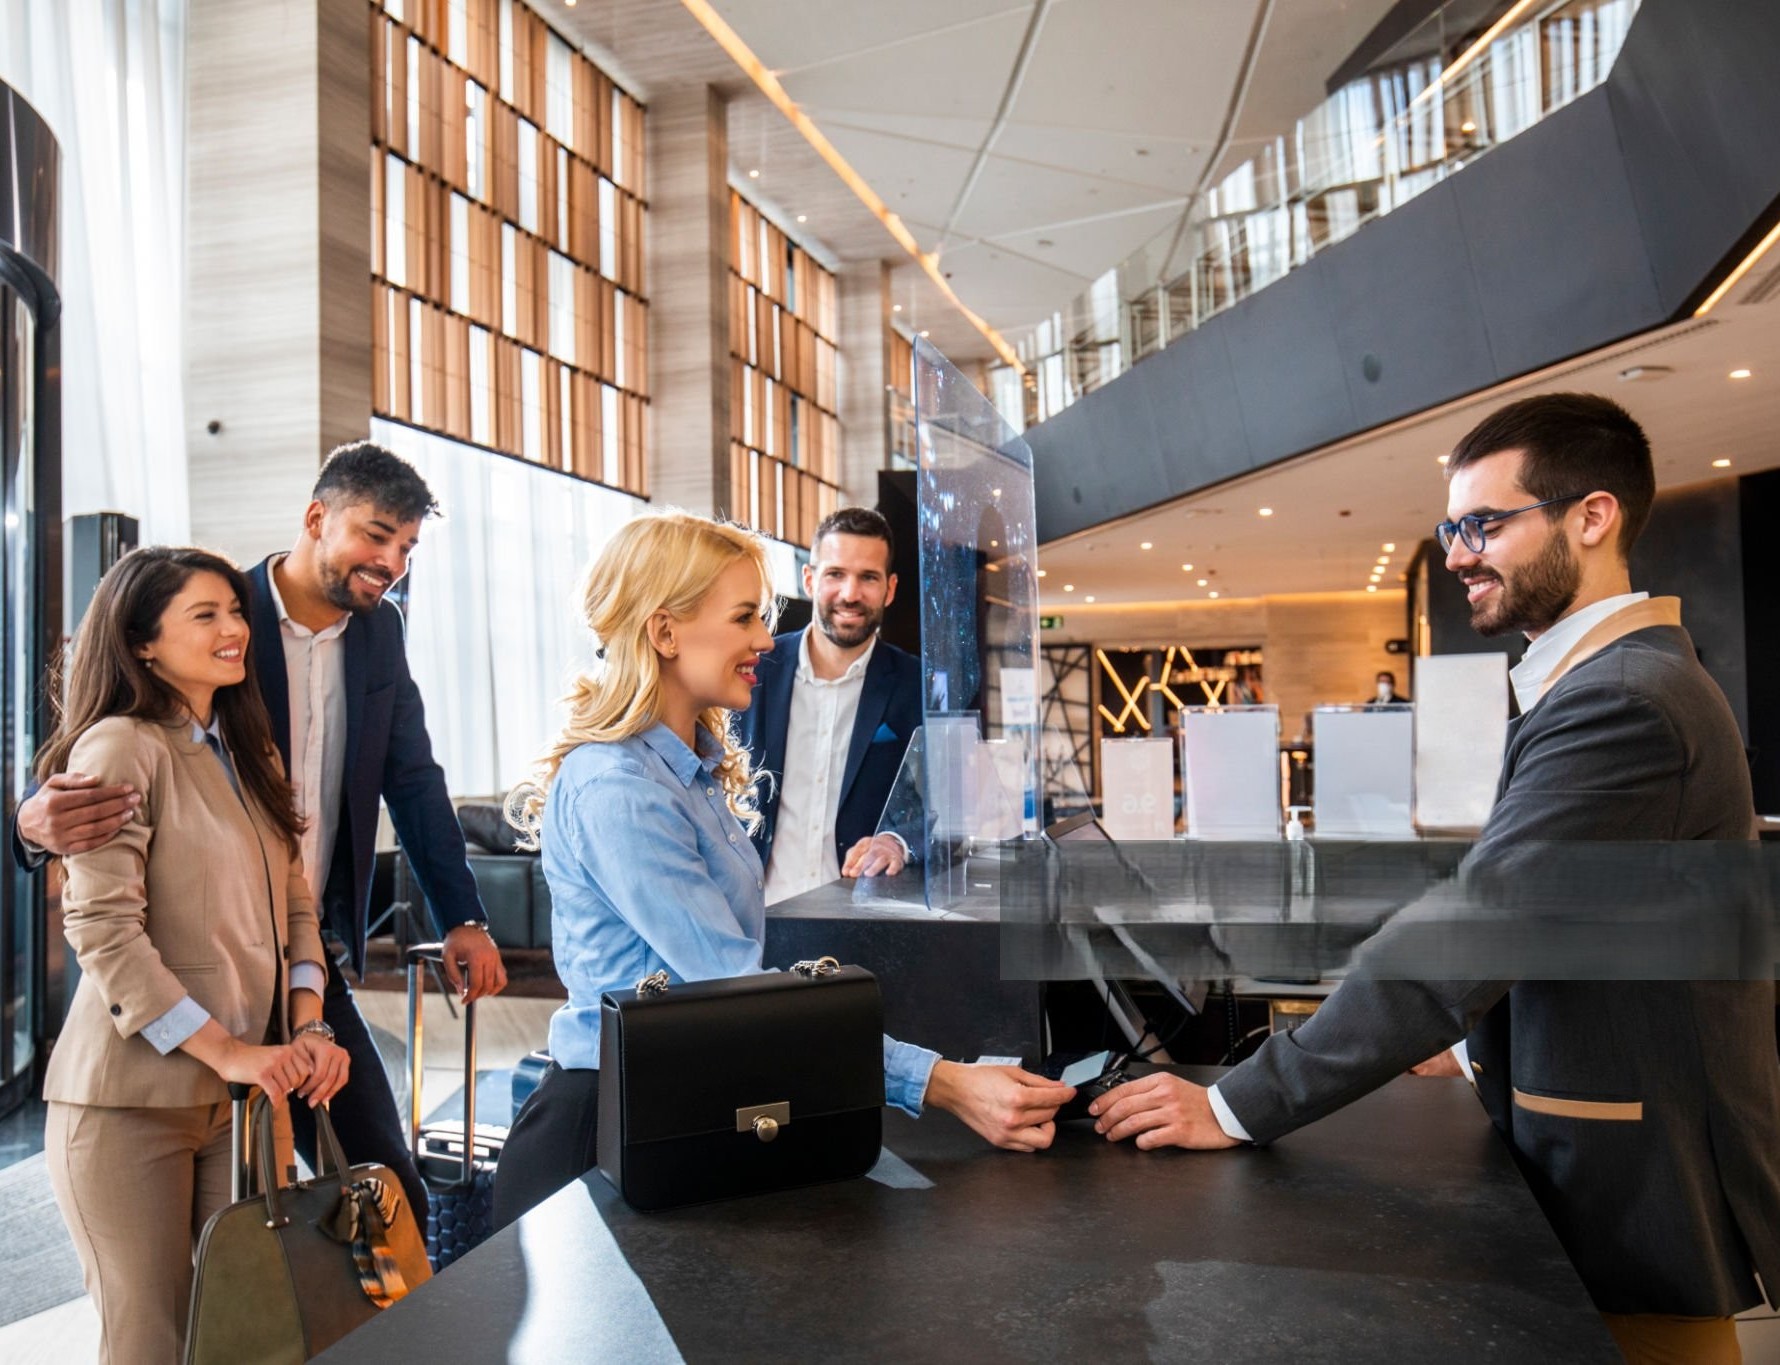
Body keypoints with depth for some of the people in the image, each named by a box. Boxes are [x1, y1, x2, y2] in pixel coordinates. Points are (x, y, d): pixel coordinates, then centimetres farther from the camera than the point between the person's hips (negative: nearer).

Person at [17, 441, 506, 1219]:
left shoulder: (380, 632, 6)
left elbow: (413, 779, 11)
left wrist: (462, 918, 6)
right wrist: (42, 820, -34)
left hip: (315, 964, 5)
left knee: (393, 1199, 7)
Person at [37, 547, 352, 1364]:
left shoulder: (246, 755, 13)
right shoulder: (119, 747, -10)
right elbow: (102, 929, -17)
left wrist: (307, 1027, -1)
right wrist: (227, 1052, -18)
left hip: (245, 1096, 6)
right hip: (132, 1098, -6)